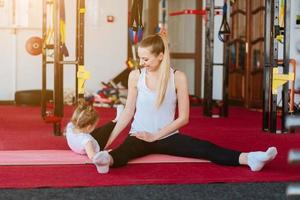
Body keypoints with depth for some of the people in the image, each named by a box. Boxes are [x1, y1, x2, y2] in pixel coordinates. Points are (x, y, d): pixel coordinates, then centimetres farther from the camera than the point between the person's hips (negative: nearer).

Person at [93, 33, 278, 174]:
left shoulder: (177, 77, -7)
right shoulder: (135, 76, -2)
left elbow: (183, 118, -5)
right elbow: (128, 112, 5)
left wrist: (155, 136, -11)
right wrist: (110, 138, -1)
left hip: (167, 136, 0)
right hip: (139, 135, 0)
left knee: (206, 148, -21)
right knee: (124, 150, -36)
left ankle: (248, 159, -37)